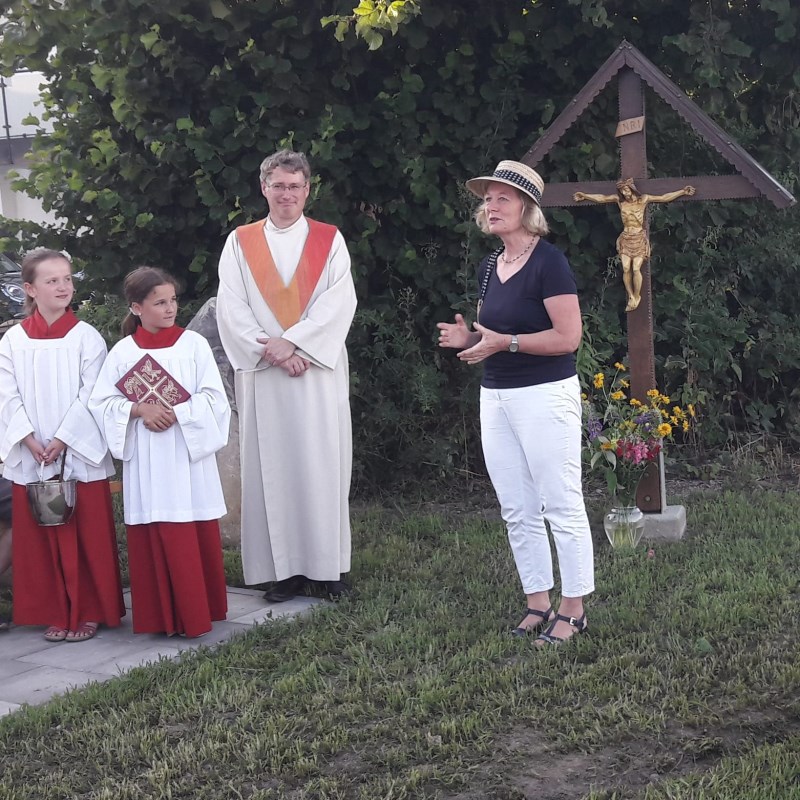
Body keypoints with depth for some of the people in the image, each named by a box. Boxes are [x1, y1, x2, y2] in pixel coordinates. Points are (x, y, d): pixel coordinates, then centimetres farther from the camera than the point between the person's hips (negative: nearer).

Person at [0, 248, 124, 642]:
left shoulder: (86, 337, -2)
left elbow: (91, 395, -7)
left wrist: (63, 440, -13)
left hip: (80, 455, -2)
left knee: (87, 537, 2)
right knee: (39, 539, 6)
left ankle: (88, 612, 13)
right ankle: (55, 614, 17)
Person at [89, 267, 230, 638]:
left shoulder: (193, 344, 1)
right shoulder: (123, 352, 4)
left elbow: (213, 397, -3)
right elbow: (101, 401, 3)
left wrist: (176, 414, -14)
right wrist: (139, 409, -13)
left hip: (189, 454, 0)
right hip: (145, 461, 1)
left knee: (196, 536, 1)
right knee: (154, 537, 2)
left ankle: (198, 611, 11)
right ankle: (162, 616, 10)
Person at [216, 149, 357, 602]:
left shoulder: (330, 241, 8)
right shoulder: (240, 243, 9)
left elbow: (340, 302, -4)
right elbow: (231, 308, 0)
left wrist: (291, 341, -14)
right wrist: (271, 350, -13)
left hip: (319, 371, 0)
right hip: (263, 377, 1)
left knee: (323, 464, 1)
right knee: (272, 467, 0)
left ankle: (329, 566, 8)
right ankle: (286, 568, 5)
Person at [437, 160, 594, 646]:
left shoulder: (548, 262, -12)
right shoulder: (489, 267, 13)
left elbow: (568, 337, -17)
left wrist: (505, 342, -21)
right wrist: (467, 338, 2)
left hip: (545, 395, -8)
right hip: (496, 397, 8)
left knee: (561, 506, 0)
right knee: (517, 511, 11)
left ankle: (574, 610, 8)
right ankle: (539, 604, 21)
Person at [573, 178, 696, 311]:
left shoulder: (643, 199, -4)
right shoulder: (619, 200, 2)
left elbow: (664, 197, -1)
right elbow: (601, 198, 12)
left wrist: (682, 191, -4)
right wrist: (585, 196, 17)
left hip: (639, 238, -2)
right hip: (625, 238, 2)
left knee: (636, 269, -12)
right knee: (626, 269, -10)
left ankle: (637, 297, 5)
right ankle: (631, 297, 4)